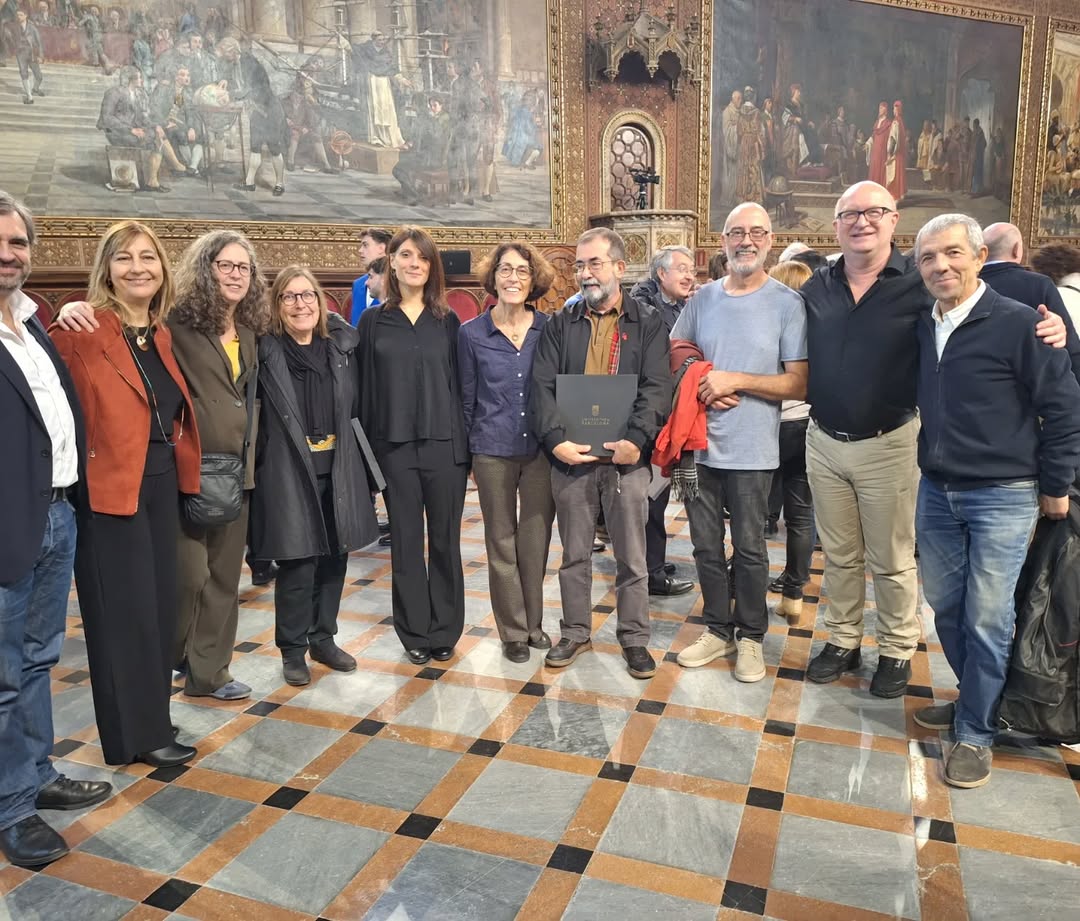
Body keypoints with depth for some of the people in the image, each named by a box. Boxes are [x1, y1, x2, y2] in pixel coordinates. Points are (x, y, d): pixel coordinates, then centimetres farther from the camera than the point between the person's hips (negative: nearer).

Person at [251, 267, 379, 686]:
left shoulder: (341, 346, 6)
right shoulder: (265, 352, -7)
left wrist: (356, 463, 10)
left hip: (338, 469, 5)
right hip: (289, 473, -4)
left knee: (334, 557, 12)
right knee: (297, 562, 1)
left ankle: (323, 639, 30)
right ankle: (292, 649, 20)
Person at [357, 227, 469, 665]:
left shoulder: (448, 321, 7)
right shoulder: (373, 321, 6)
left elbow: (462, 383, 6)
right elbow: (364, 388, 4)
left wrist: (466, 442, 0)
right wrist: (365, 448, -1)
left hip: (444, 445, 0)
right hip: (394, 447, 0)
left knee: (445, 541, 6)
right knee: (406, 542, 7)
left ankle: (445, 630, 20)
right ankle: (415, 632, 20)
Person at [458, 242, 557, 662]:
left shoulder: (549, 329, 0)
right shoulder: (472, 334, -1)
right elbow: (467, 398, 5)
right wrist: (467, 452, 6)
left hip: (541, 449, 1)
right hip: (493, 451, -1)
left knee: (536, 539, 10)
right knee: (502, 542, 8)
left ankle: (534, 623, 27)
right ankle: (513, 631, 22)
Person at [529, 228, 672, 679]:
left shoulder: (648, 323, 3)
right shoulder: (561, 324, 9)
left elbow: (657, 388, -7)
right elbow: (542, 386, 0)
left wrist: (636, 440, -22)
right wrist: (556, 440, -15)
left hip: (626, 457, -2)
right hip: (570, 457, 2)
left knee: (631, 556, 8)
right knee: (574, 553, 14)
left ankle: (635, 638, 23)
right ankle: (575, 632, 29)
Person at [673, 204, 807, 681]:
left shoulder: (787, 303, -6)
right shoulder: (704, 298, 6)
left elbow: (799, 384, -10)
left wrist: (736, 380, -18)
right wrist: (704, 389, -7)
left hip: (751, 449, -4)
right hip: (699, 443, 4)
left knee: (749, 548, 8)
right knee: (706, 545, 13)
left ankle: (751, 636, 27)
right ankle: (718, 629, 31)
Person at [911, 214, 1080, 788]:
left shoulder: (1018, 323, -12)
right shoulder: (922, 328, 5)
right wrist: (932, 467, 14)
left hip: (1002, 498, -6)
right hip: (936, 492, 6)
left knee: (987, 619, 0)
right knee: (944, 605, 14)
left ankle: (976, 732, 15)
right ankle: (974, 697, 34)